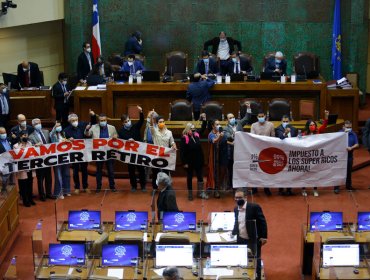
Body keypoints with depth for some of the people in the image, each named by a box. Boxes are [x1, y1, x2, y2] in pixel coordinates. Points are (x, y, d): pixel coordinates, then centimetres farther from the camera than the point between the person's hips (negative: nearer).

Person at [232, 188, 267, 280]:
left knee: (255, 261, 4)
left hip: (253, 240, -5)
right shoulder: (236, 209, 6)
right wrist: (233, 234, 7)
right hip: (240, 240, 5)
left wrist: (263, 237, -14)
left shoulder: (254, 207, -13)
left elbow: (262, 222, -11)